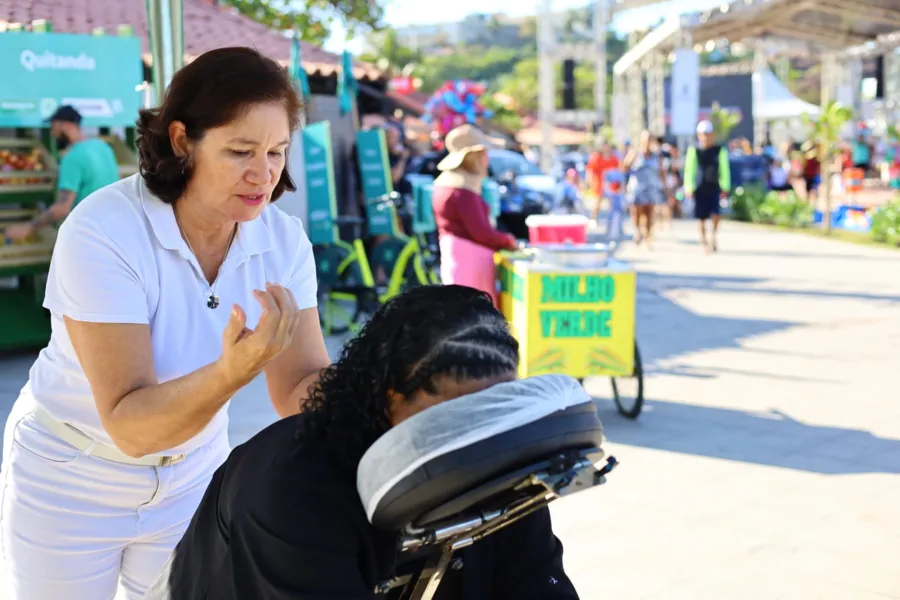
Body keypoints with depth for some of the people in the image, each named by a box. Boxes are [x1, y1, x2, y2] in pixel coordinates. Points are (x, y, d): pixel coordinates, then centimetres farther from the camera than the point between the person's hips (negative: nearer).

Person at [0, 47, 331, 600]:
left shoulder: (283, 238, -14)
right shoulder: (101, 233, -28)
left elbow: (301, 387, -16)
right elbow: (129, 424, -33)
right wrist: (232, 372, -49)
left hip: (192, 479, 4)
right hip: (69, 487, -3)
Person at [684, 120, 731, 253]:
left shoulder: (720, 150, 2)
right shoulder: (694, 151, 0)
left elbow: (724, 170, 5)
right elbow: (689, 170, 2)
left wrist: (725, 187, 3)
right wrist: (689, 188, -1)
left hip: (714, 188, 0)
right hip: (699, 188, 0)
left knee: (715, 212, -16)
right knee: (701, 217, 3)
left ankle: (714, 237, 3)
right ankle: (704, 241, 16)